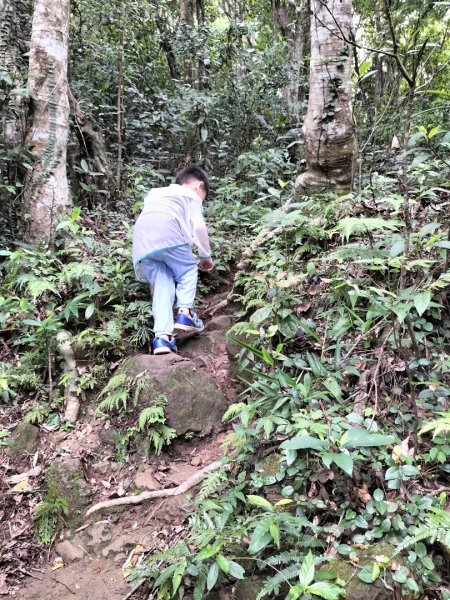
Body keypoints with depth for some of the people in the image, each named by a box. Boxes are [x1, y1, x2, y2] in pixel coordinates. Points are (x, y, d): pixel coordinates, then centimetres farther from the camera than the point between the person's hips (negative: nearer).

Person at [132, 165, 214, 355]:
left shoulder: (155, 193, 42)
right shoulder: (192, 196, 23)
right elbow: (199, 226, 6)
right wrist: (205, 256, 17)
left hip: (142, 243, 5)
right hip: (168, 236, -5)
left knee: (162, 285, 8)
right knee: (188, 270, 17)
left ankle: (162, 336, -6)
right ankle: (185, 312, -2)